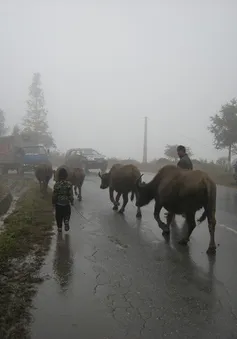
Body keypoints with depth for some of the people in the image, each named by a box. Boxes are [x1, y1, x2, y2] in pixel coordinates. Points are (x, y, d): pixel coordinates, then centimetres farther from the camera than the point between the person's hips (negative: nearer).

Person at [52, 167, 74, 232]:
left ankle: (59, 227, 20)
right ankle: (66, 221, -7)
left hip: (58, 203, 0)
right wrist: (72, 201, 5)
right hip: (66, 203, 0)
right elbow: (71, 194, -8)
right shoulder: (69, 184, -11)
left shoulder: (56, 184, -12)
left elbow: (54, 195, -6)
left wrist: (53, 202, 7)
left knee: (59, 216, 14)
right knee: (67, 214, 19)